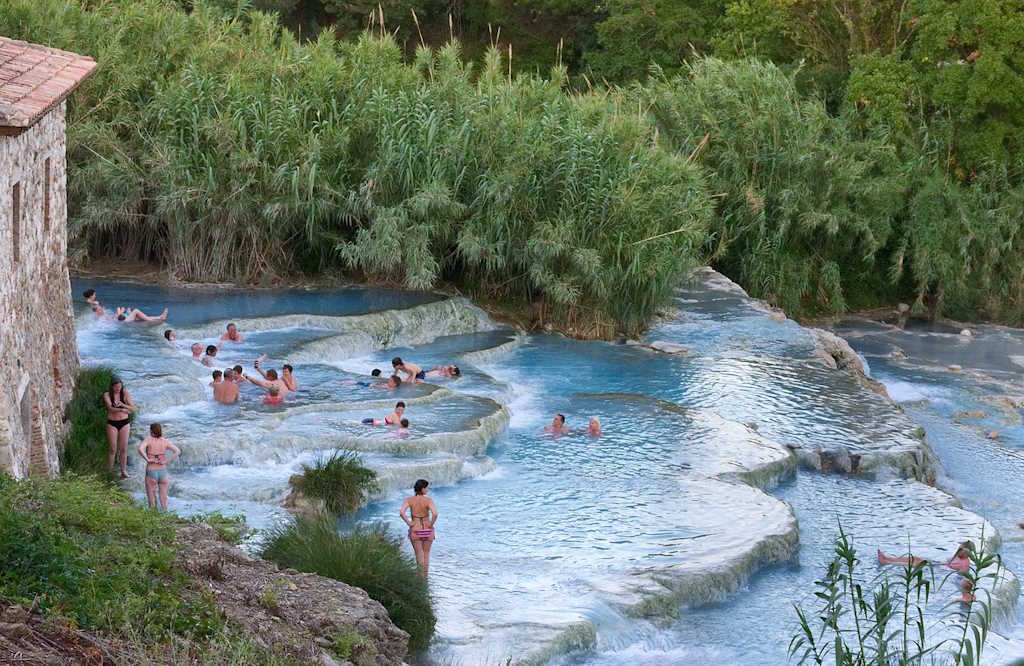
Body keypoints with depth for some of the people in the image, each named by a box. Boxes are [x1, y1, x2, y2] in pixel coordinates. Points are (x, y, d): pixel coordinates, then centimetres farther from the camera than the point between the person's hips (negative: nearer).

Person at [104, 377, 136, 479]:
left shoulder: (125, 393, -4)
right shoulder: (107, 395, -7)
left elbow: (133, 408, -8)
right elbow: (110, 408, -21)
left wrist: (123, 405, -27)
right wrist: (123, 410, -35)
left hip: (124, 423, 1)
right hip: (112, 424, -1)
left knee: (123, 448, 1)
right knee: (113, 449, -2)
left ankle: (123, 471, 9)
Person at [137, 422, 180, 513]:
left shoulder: (148, 440, -7)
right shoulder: (165, 442, 1)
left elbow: (140, 449, -26)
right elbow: (178, 451, -8)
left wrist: (147, 459, -15)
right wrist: (167, 461, -7)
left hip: (151, 472, -3)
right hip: (163, 472, 3)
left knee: (152, 503, 7)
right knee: (164, 501, 11)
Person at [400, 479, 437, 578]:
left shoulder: (409, 500, -7)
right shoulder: (428, 500, -12)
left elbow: (401, 512, -22)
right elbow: (435, 513, -28)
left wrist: (408, 523, -10)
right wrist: (431, 524, -12)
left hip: (415, 531, 0)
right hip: (427, 531, 0)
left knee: (419, 556, 11)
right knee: (426, 555, 18)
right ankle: (425, 578, 22)